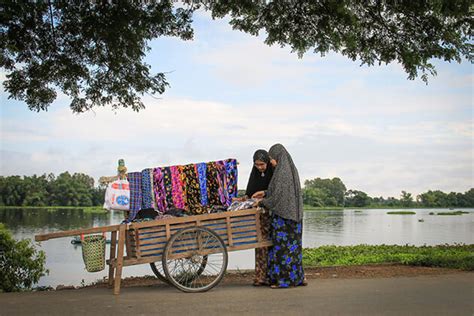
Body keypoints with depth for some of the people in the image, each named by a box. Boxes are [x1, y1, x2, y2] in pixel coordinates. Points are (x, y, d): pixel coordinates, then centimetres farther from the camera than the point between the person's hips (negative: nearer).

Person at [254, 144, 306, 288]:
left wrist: (262, 203, -1)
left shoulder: (281, 172, -17)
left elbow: (277, 197, -16)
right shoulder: (292, 169, 12)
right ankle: (298, 277, 17)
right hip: (294, 214, 9)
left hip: (282, 214, -9)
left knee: (281, 244, -1)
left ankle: (284, 279, 4)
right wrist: (265, 193, 19)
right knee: (293, 244, 13)